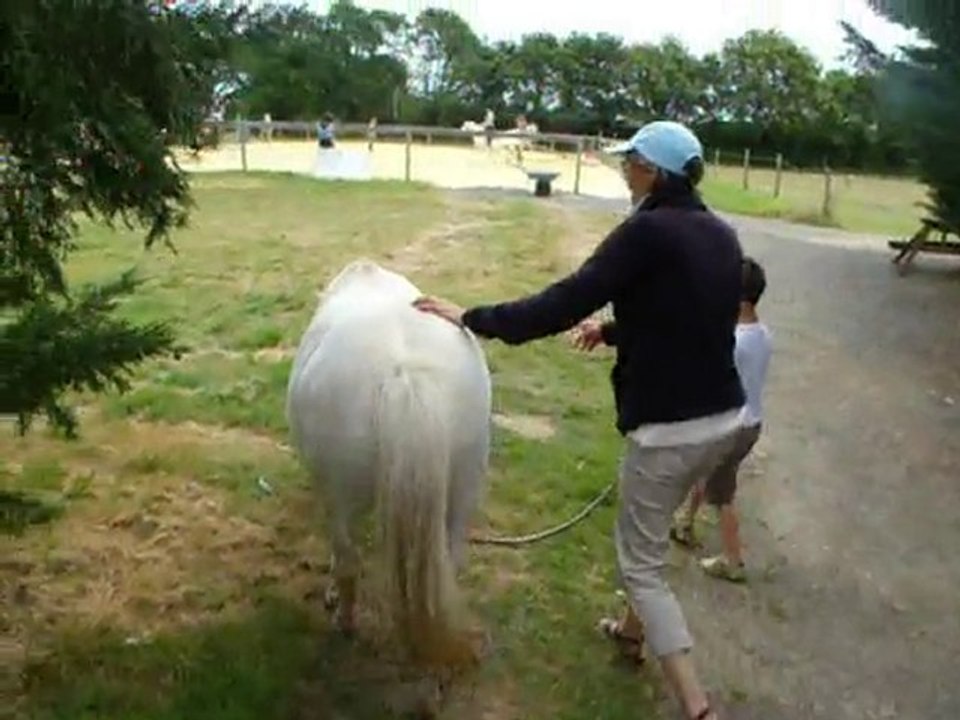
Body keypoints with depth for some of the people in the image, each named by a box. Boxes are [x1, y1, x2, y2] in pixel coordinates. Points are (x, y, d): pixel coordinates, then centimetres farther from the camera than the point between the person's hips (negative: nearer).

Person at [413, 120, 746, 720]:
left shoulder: (647, 231, -17)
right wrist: (613, 331, 30)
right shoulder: (723, 236, 7)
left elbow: (565, 303, -21)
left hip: (670, 430, -8)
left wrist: (473, 318, -13)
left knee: (640, 562, 7)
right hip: (725, 419, 8)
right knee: (648, 531, 30)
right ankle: (634, 630, 50)